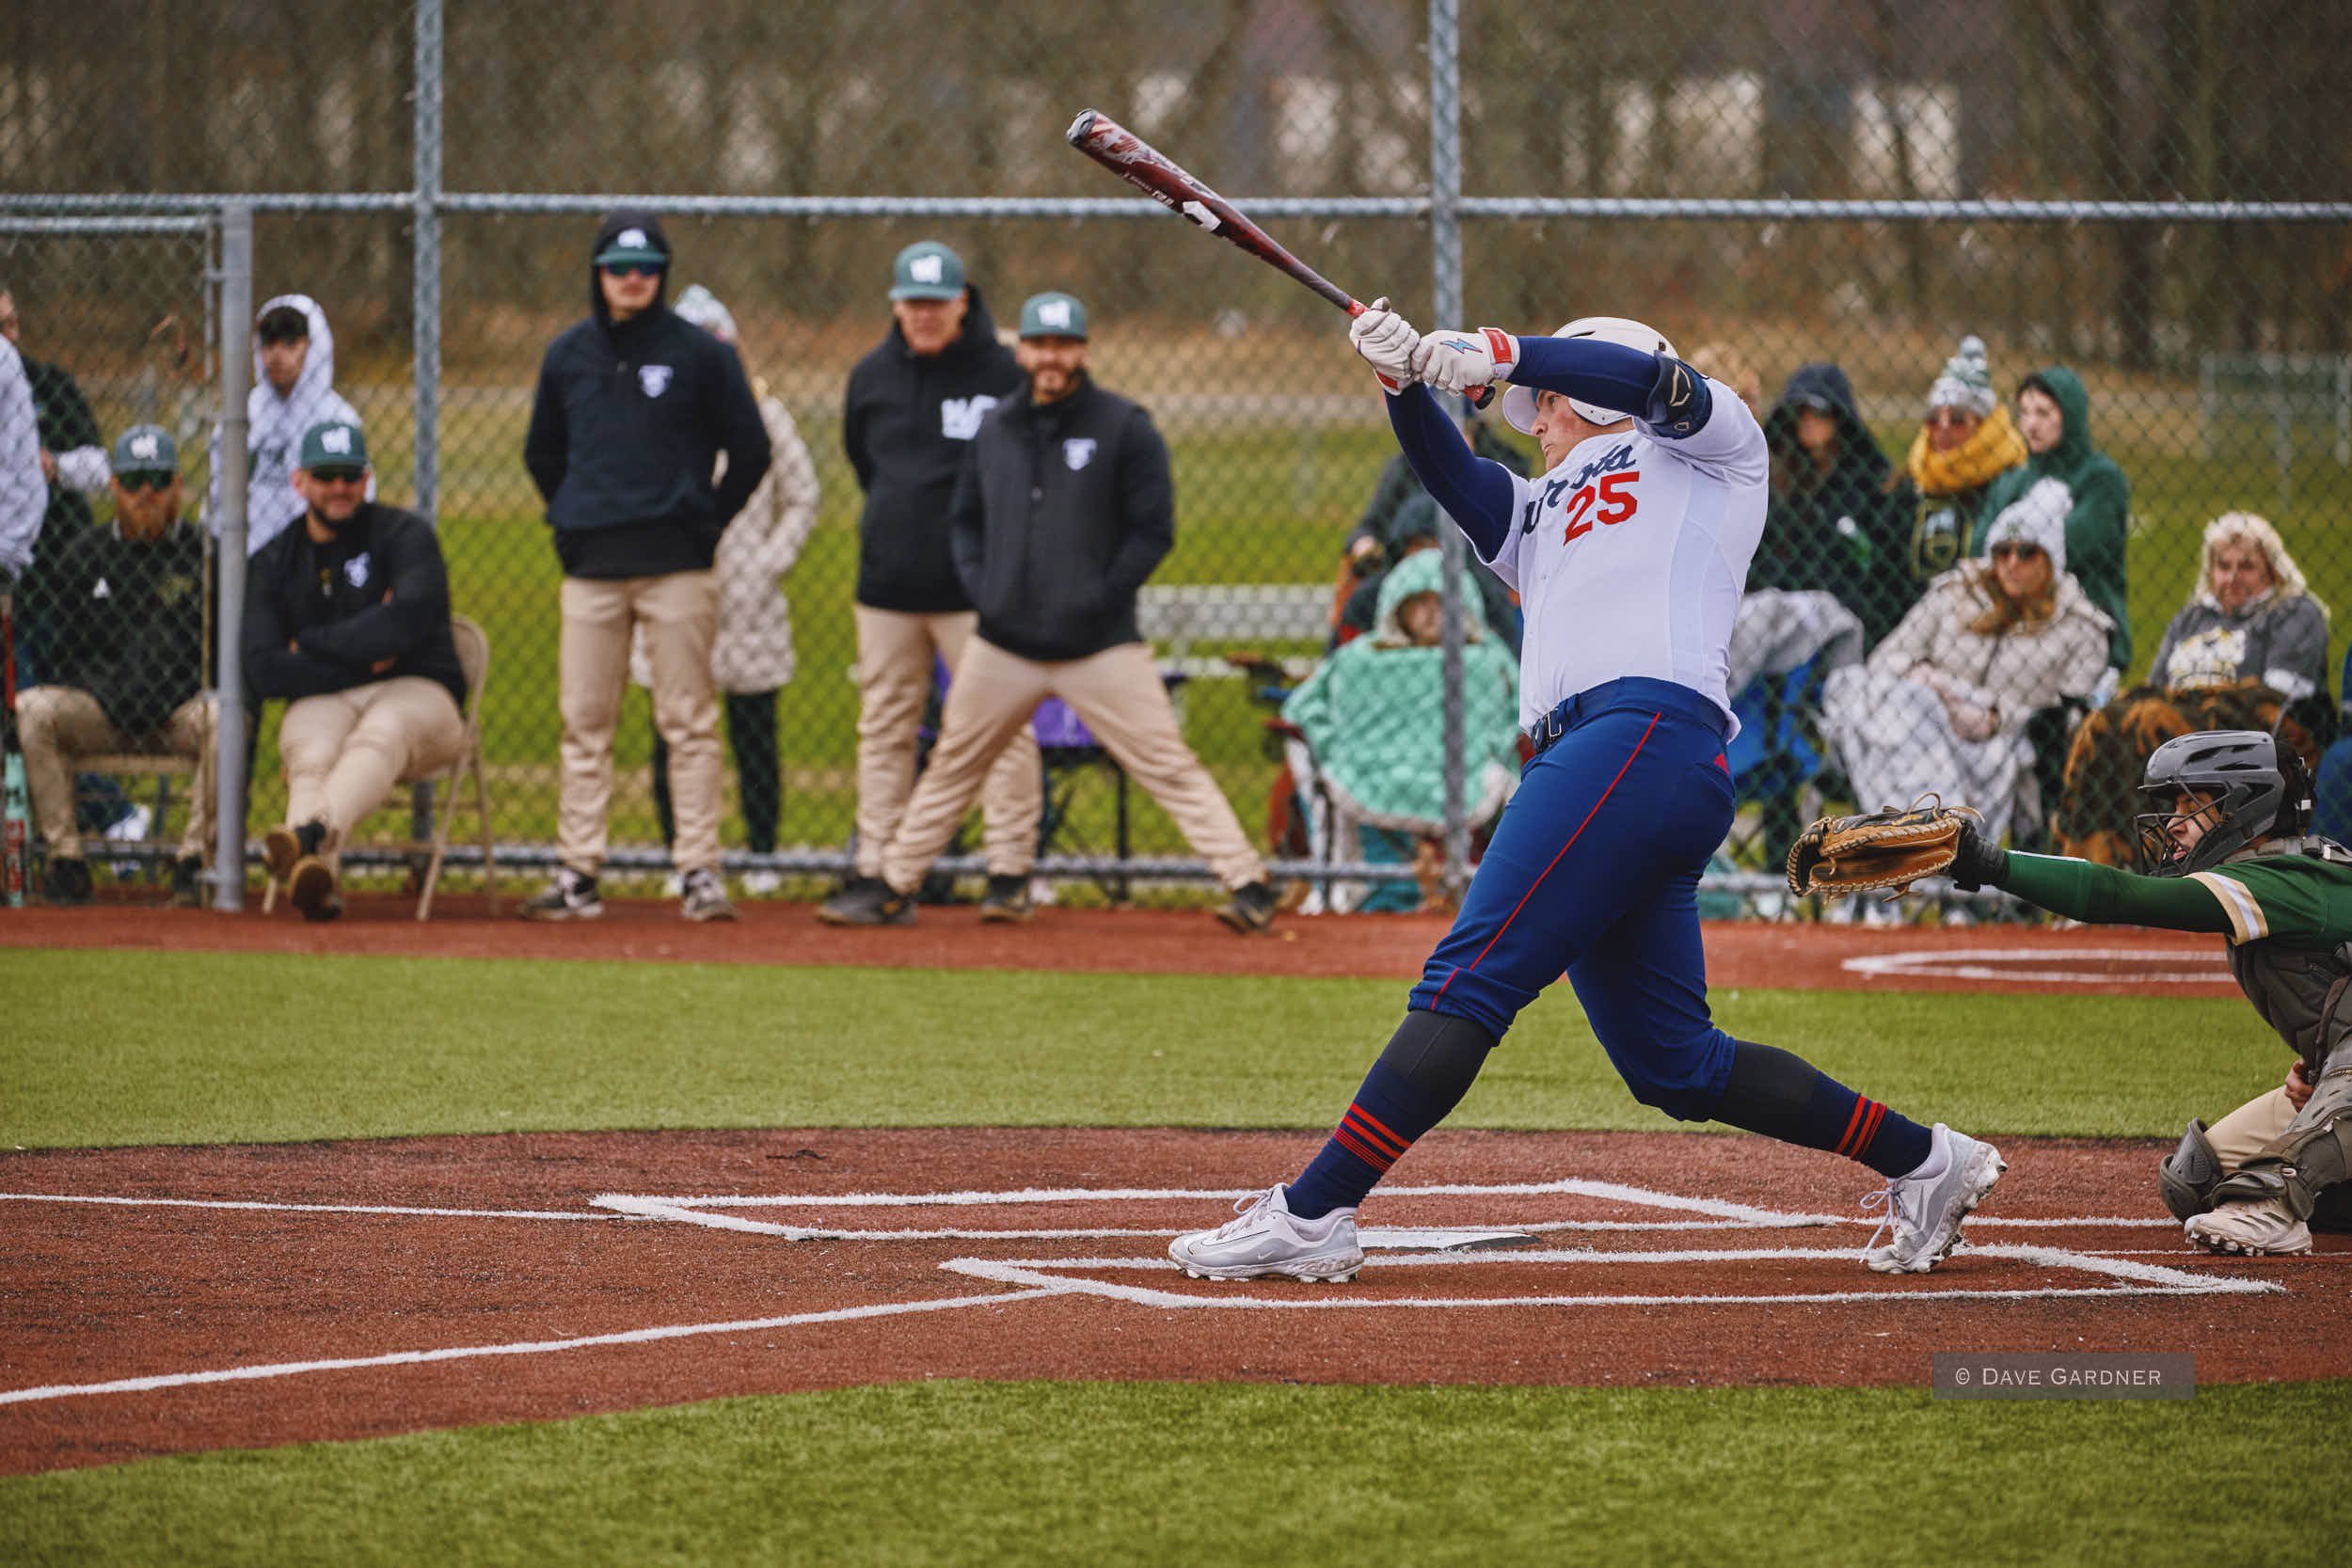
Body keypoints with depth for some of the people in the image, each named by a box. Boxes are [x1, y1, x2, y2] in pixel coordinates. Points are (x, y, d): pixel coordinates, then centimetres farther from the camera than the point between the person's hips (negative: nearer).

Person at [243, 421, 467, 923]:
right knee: (312, 754, -34)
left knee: (381, 734, -38)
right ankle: (319, 877, -61)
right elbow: (263, 671, 1)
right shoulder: (275, 562, 12)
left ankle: (312, 834, -67)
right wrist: (360, 661, -7)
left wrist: (310, 643, -6)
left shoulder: (404, 534, 4)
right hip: (320, 701, 2)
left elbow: (408, 620, -14)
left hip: (417, 692, -2)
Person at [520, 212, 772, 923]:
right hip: (591, 570, 3)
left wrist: (706, 523, 2)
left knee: (689, 723, -4)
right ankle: (577, 874, 5)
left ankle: (699, 871, -2)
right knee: (584, 725, 3)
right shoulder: (568, 355, 12)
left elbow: (750, 451, 5)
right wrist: (571, 518, 13)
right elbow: (542, 452, 24)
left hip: (676, 568, -3)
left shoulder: (700, 354, 1)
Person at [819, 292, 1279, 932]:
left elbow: (1154, 530, -4)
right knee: (950, 769, 12)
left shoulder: (1124, 428, -3)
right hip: (1003, 646, 5)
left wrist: (1100, 599, -12)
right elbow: (964, 518, 20)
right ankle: (894, 889, 23)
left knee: (1170, 769, -9)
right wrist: (979, 587, 4)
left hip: (1100, 646, -5)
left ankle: (1248, 885, -9)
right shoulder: (996, 428, 11)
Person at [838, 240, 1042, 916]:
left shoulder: (1004, 375, -5)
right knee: (885, 727, 7)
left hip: (976, 587, -4)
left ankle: (1008, 867, -3)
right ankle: (874, 869, 12)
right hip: (888, 583, 4)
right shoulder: (872, 375, 8)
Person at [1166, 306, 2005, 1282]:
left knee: (1470, 978, -16)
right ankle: (1923, 1161, 15)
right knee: (1675, 1068, 6)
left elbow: (1656, 380, -1)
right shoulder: (1543, 514, 35)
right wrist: (1406, 382, -1)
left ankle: (1311, 1214, -23)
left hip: (1652, 734, -8)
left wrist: (1497, 354, -8)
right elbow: (1451, 476, 17)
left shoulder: (1713, 451, 19)